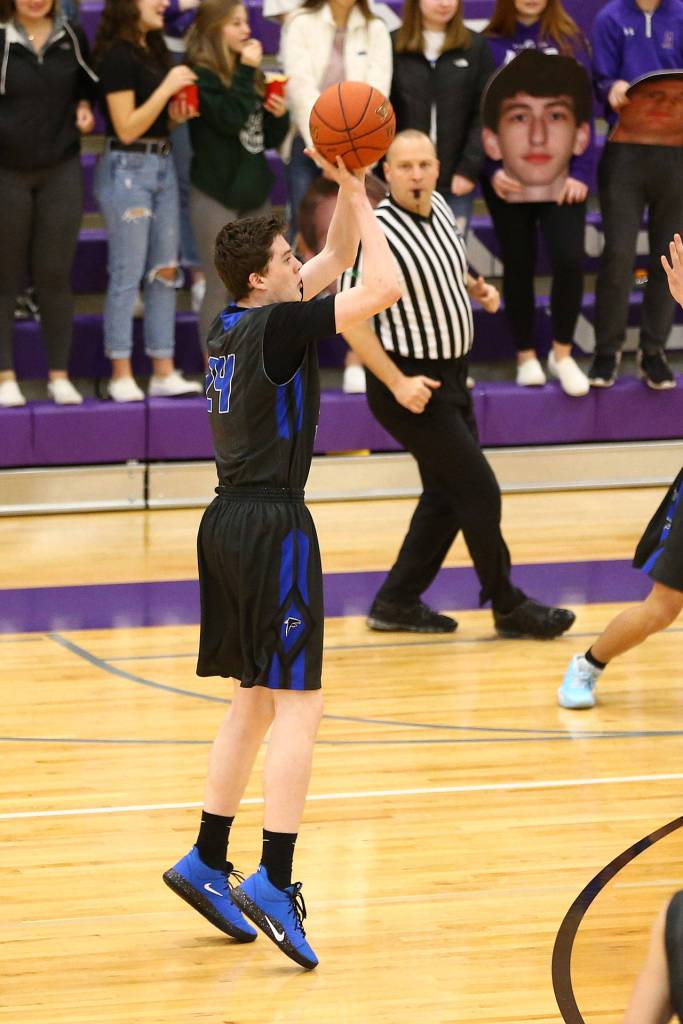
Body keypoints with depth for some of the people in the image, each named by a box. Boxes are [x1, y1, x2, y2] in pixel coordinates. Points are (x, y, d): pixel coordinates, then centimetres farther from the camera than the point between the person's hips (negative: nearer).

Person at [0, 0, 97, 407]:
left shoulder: (72, 37, 2)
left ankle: (59, 375, 11)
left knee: (55, 274, 4)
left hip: (61, 171, 2)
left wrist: (85, 107, 0)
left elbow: (88, 82, 19)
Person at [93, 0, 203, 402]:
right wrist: (167, 88, -18)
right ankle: (121, 375, 3)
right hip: (128, 168, -8)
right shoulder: (118, 56, -13)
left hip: (163, 164, 8)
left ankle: (164, 372, 10)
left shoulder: (153, 50, 11)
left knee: (165, 271, 7)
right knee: (127, 274, -3)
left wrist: (179, 113, 1)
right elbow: (127, 128, -17)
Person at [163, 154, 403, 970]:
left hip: (230, 523, 9)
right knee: (299, 704, -8)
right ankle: (273, 879, -16)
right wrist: (361, 196, -8)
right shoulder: (276, 326, -15)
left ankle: (206, 862, 18)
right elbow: (384, 286, -18)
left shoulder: (233, 321, 10)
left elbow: (340, 257, 21)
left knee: (257, 701, 16)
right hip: (271, 526, -9)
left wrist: (348, 192, 10)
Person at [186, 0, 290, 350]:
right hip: (217, 193, -7)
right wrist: (245, 72, -19)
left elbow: (270, 138, 16)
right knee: (220, 289, -2)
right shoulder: (201, 75, -10)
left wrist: (279, 115, -4)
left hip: (254, 189, 7)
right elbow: (230, 118, -25)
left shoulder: (249, 74, 11)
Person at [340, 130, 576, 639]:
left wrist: (475, 288, 2)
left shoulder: (440, 209, 3)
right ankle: (508, 607, 8)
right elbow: (349, 318, -21)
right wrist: (397, 383, -24)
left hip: (451, 377, 9)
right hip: (413, 382, -9)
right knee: (480, 492, -5)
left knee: (446, 496, 14)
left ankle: (397, 602, 22)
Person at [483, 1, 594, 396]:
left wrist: (581, 171, -8)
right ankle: (526, 356, 19)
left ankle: (562, 353, 6)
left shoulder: (571, 40, 6)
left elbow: (585, 106, 2)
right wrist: (491, 169, -13)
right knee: (518, 265, 6)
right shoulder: (491, 45, 2)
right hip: (509, 175, 0)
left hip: (562, 172, 0)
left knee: (570, 259, -11)